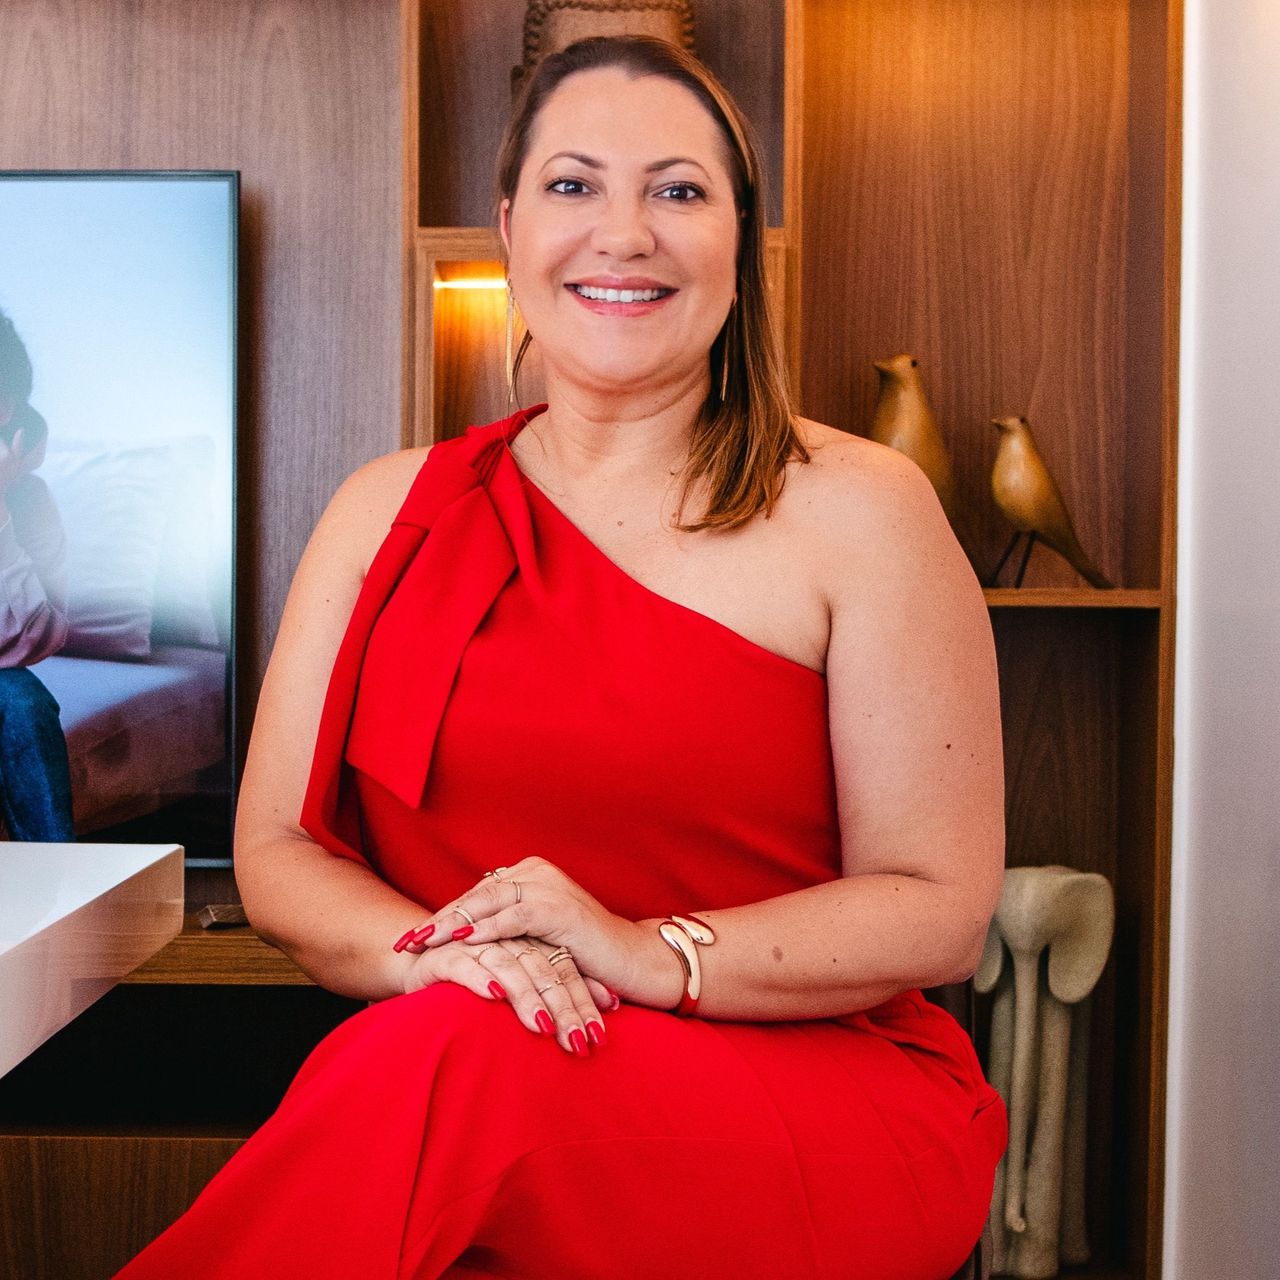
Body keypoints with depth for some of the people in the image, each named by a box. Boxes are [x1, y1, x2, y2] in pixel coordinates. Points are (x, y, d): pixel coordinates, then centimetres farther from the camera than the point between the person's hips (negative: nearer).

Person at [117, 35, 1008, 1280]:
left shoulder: (856, 509, 0)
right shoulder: (390, 510, 10)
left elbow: (938, 908, -3)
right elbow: (275, 852, 6)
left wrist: (650, 955, -18)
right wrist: (436, 948, -16)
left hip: (818, 1104, -2)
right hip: (431, 1076, 3)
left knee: (448, 1064, -34)